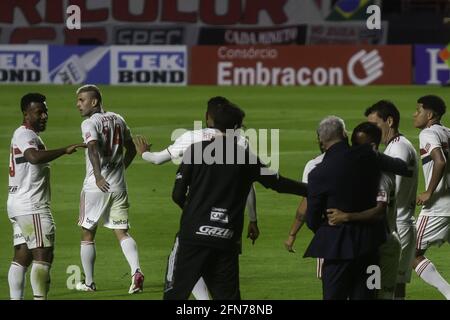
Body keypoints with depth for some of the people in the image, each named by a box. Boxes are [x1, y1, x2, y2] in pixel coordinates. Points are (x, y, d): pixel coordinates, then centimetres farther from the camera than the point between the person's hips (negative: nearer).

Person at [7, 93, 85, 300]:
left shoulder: (26, 135, 20)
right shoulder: (25, 135, -12)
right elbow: (34, 157, -32)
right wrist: (65, 151, -35)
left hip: (18, 205, 10)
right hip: (32, 207, -10)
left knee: (22, 257, 8)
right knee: (43, 255, -12)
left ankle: (15, 299, 7)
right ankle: (40, 298, -17)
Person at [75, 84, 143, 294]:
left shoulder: (90, 123, -9)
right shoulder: (118, 120, 11)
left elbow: (93, 148, -27)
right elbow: (131, 150, 20)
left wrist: (98, 176, -34)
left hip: (96, 187, -5)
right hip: (119, 186, 6)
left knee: (87, 234, 9)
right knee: (122, 232, 6)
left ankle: (88, 282, 14)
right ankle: (136, 271, -16)